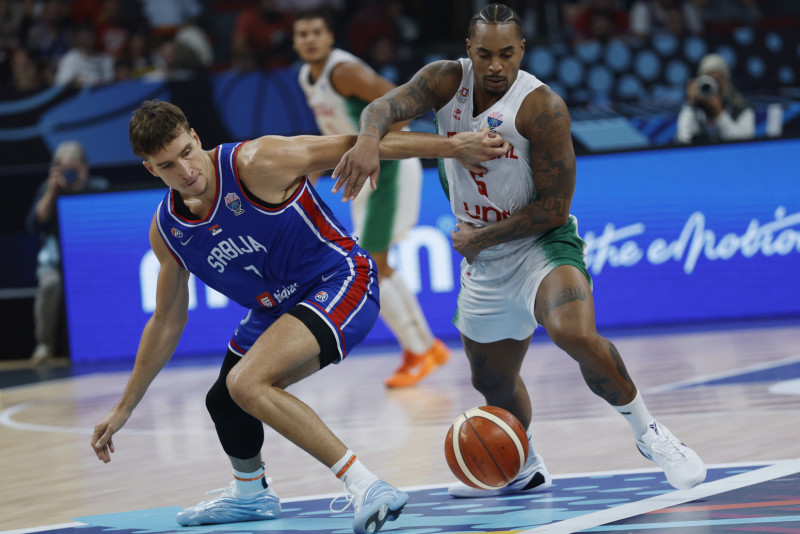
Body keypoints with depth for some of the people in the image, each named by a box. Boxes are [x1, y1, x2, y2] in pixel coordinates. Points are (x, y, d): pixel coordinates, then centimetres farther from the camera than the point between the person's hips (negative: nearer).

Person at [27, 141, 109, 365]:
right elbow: (35, 225, -10)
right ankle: (44, 344, -20)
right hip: (56, 259, 0)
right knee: (49, 283, -32)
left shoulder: (99, 187, 1)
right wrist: (52, 192, -16)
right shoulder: (48, 189, 3)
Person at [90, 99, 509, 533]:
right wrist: (124, 407, 12)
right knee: (223, 402, 23)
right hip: (277, 310, 8)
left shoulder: (254, 163, -25)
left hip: (339, 285, -8)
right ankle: (250, 493, 55)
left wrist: (452, 147, -24)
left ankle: (364, 485, -32)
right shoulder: (166, 231, -4)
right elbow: (166, 323, 10)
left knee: (247, 383, -28)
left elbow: (359, 147, -21)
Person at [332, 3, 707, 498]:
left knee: (575, 333, -34)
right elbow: (388, 105, -25)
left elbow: (554, 208, -21)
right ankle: (524, 470, 48)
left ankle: (648, 432, -13)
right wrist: (370, 137, -48)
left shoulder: (542, 107, -22)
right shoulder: (446, 81, -8)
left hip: (542, 244, -6)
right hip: (483, 259, 6)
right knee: (492, 381, 20)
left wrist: (480, 237, -16)